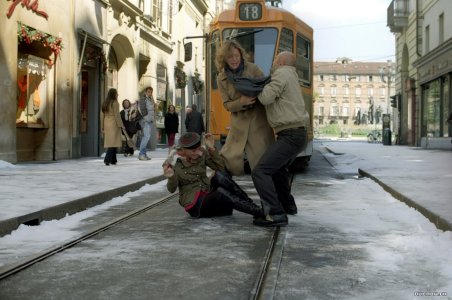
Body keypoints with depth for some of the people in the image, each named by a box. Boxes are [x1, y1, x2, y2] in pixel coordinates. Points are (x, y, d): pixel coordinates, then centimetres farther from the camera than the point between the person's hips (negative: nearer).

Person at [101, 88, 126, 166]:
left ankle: (113, 160, 15)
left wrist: (102, 127, 16)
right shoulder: (115, 103, -9)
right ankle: (107, 159, -18)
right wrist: (121, 125, -9)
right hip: (114, 124, -7)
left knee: (109, 142, 11)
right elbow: (117, 115, -13)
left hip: (107, 124, 7)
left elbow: (102, 115, 12)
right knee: (113, 142, -6)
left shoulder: (104, 103, 11)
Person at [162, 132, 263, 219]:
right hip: (196, 206, -4)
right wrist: (171, 178, -30)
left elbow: (221, 168, -7)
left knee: (219, 175, -28)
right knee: (220, 192, -36)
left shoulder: (202, 153, 1)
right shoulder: (173, 162, -7)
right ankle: (258, 212, -40)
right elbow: (172, 189, -8)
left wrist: (212, 148, -16)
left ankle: (251, 204, -30)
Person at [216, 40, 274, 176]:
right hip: (239, 122, 2)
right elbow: (227, 105, 1)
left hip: (259, 119, -2)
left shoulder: (252, 68, -3)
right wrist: (241, 102, -20)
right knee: (229, 159, 4)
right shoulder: (221, 79, 2)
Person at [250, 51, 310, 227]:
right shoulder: (291, 76, 21)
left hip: (290, 136, -10)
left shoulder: (282, 74, -8)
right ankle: (288, 205, 43)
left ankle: (276, 215, -19)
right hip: (298, 134, 10)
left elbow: (266, 98, -19)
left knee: (260, 172, -15)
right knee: (278, 168, 32)